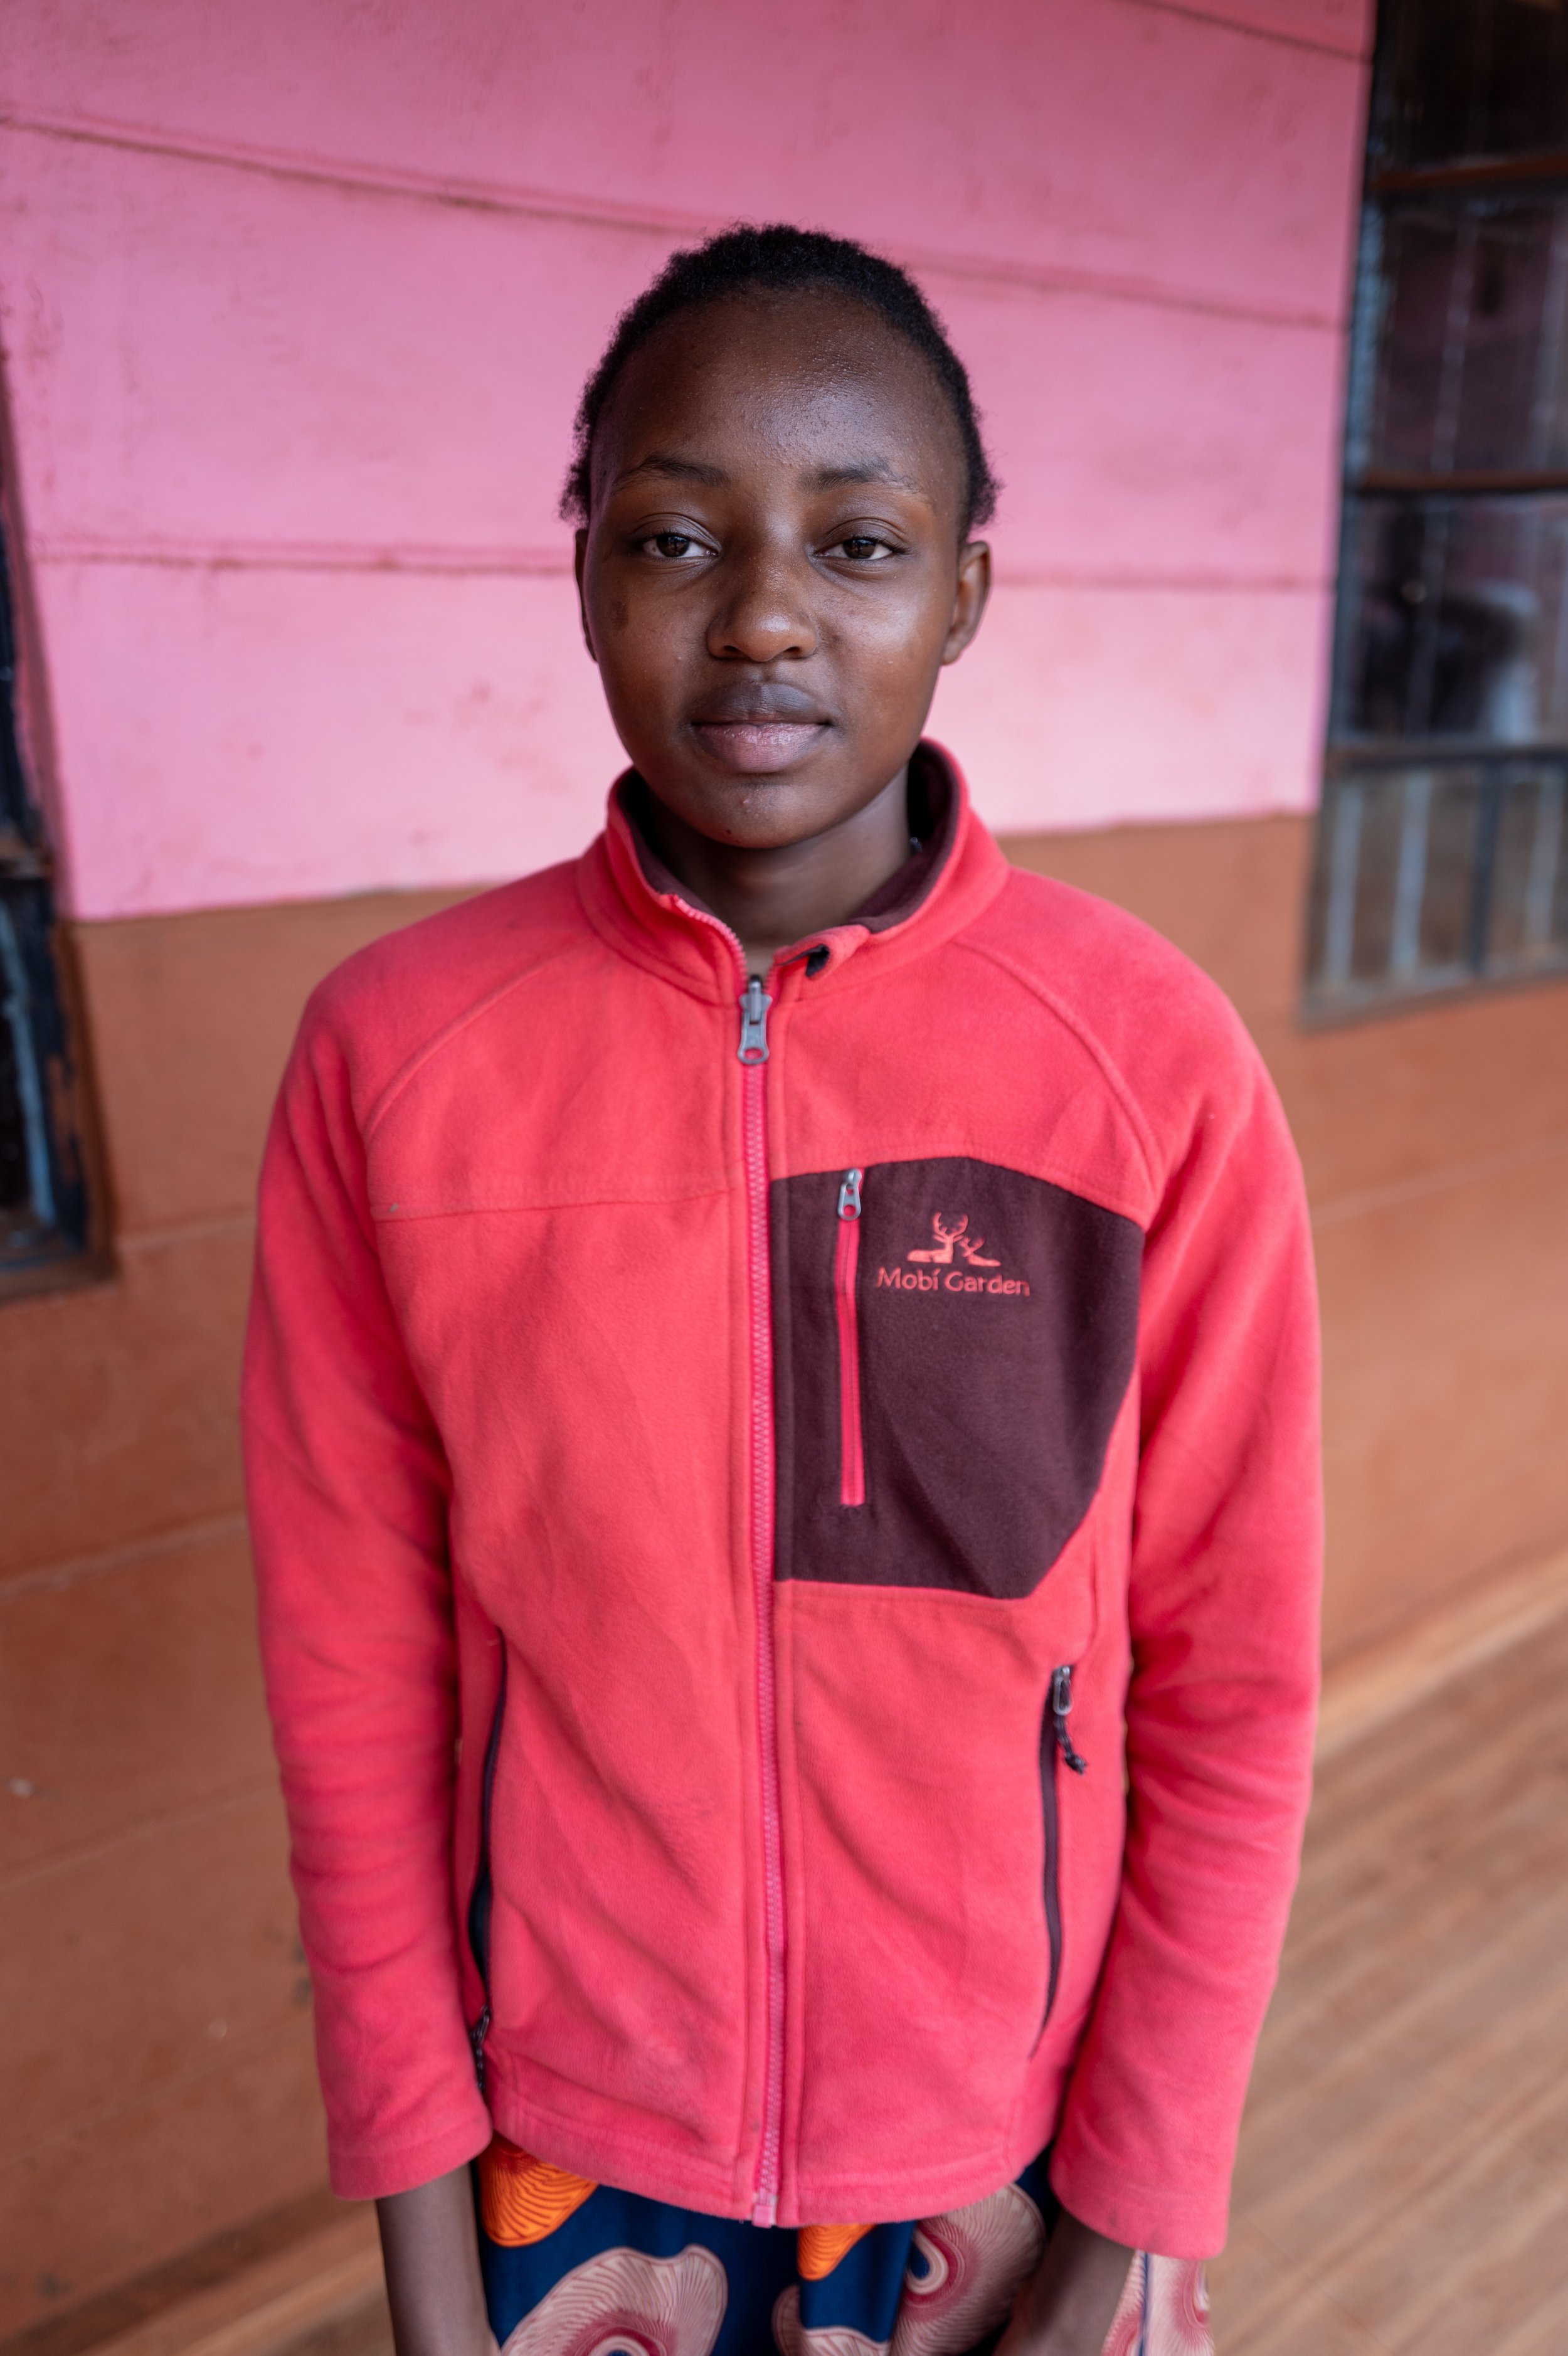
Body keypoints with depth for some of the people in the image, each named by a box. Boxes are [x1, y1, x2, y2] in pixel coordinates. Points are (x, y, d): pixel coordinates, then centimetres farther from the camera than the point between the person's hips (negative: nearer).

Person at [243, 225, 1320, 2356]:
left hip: (1001, 2134, 0)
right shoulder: (391, 1054, -14)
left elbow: (1231, 1686, -9)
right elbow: (357, 1683, -8)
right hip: (562, 2130, 1)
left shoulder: (1154, 1060, -17)